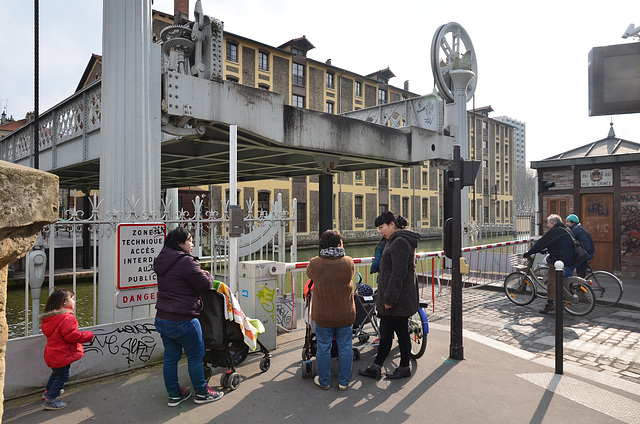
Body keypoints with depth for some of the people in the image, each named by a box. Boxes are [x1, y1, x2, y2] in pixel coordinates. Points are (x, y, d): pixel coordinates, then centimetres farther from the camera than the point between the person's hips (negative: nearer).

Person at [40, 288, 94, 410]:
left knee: (56, 372, 30)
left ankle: (48, 391, 48)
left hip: (52, 353, 10)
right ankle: (50, 400, 8)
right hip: (62, 355, -10)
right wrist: (88, 336, -14)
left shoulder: (50, 318, 7)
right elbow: (71, 335, -28)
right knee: (63, 376, 3)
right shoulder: (67, 318, -26)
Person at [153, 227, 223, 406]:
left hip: (162, 318, 9)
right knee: (196, 356, 8)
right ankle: (201, 393, 21)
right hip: (182, 321, -9)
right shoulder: (185, 262, -20)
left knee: (170, 357, 16)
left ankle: (174, 394, 28)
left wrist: (200, 274, 10)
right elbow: (205, 285, -16)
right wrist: (208, 275, 6)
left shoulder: (163, 262, 10)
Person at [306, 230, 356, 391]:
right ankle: (344, 382, 26)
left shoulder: (314, 263, -11)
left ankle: (324, 381, 28)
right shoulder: (348, 262, -10)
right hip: (346, 315, 1)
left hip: (322, 315, 0)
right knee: (345, 347, 14)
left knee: (323, 348, 13)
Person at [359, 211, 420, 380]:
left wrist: (390, 298, -21)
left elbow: (399, 273, -23)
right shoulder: (396, 241, 15)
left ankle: (404, 368, 21)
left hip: (399, 299, -10)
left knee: (401, 332, 5)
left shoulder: (400, 242, -18)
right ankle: (376, 367, 21)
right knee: (385, 332, 13)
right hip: (390, 298, 10)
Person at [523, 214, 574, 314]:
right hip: (570, 259, 9)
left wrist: (529, 252, -2)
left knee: (551, 280, -4)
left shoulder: (554, 232, -11)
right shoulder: (566, 230, 17)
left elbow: (541, 243, -9)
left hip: (560, 260, -9)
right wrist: (545, 250, 34)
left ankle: (550, 304, -4)